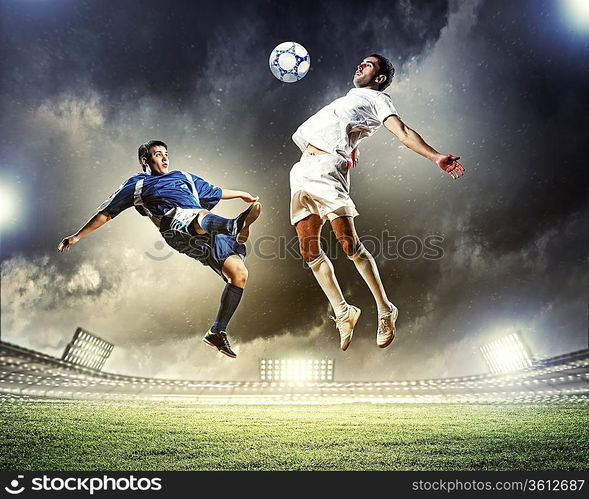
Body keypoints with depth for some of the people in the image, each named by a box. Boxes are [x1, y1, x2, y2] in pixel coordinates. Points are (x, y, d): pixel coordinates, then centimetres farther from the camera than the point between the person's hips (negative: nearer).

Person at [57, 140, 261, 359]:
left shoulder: (184, 177, 38)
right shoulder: (137, 184, 26)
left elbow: (214, 192, 51)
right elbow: (105, 213, 28)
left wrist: (241, 194, 58)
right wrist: (77, 236, 24)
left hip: (208, 235, 5)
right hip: (176, 221, -5)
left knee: (239, 272, -12)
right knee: (202, 215, -41)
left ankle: (217, 332, -7)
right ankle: (236, 226, -76)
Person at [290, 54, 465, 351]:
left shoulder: (377, 99, 8)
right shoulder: (350, 98, 31)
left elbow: (403, 132, -7)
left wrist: (436, 156, -21)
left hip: (327, 168, -8)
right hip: (303, 169, 8)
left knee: (349, 244, -16)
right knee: (309, 250, 2)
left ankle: (385, 311, -2)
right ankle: (343, 314, 11)